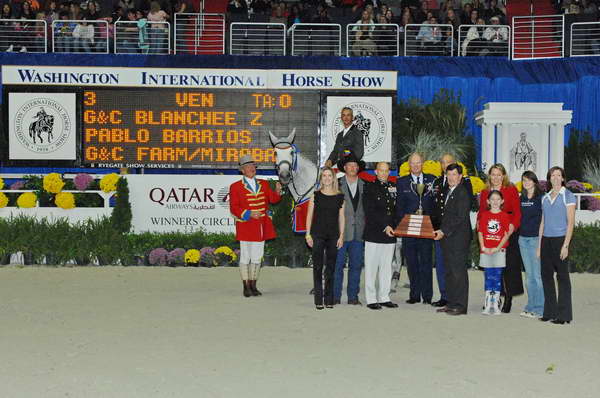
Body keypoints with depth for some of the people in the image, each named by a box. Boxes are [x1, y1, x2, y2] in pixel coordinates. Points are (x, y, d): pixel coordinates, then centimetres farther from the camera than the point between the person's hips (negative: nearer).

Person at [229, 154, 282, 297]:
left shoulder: (264, 184, 12)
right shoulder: (235, 187, -2)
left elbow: (273, 199, 4)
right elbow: (233, 208, -6)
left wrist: (277, 191, -18)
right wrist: (249, 214, -19)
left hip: (261, 227, 4)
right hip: (245, 227, -4)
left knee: (257, 257, 9)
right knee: (245, 257, 0)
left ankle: (253, 286, 17)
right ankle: (246, 287, 6)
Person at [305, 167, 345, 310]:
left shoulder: (340, 196, 5)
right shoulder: (316, 195, 2)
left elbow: (341, 218, 7)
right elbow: (309, 216, 4)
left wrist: (341, 236, 1)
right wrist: (308, 234, -2)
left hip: (333, 235, 1)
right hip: (318, 235, -1)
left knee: (331, 267, 5)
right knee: (317, 267, -1)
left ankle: (329, 299, 11)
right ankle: (318, 300, 2)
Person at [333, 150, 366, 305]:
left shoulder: (364, 186, 12)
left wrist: (366, 229, 4)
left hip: (358, 232, 3)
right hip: (340, 231, -3)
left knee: (356, 265, 5)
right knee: (337, 265, -2)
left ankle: (353, 297, 12)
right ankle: (335, 297, 5)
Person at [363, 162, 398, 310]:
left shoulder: (393, 187, 13)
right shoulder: (369, 187, -2)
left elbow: (396, 209, 17)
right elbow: (370, 212, -10)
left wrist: (394, 227, 3)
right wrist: (385, 226, -15)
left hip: (390, 235, 5)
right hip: (373, 234, -5)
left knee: (386, 267, 9)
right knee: (371, 268, -1)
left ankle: (384, 298, 16)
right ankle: (371, 299, 4)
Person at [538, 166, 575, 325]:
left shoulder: (568, 196, -3)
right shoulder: (545, 197, 14)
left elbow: (570, 222, -8)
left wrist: (566, 245, -15)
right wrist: (539, 246, 11)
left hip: (560, 239, -6)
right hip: (546, 240, 6)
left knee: (562, 276, -3)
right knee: (546, 275, 7)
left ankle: (564, 314, 1)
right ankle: (550, 312, 15)